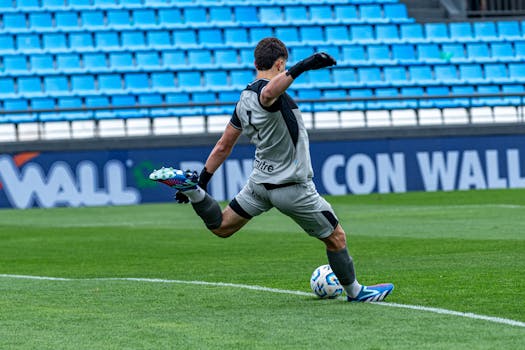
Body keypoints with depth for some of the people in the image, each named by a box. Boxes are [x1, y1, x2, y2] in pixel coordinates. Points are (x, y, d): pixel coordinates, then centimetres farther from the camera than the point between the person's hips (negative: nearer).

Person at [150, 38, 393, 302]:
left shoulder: (244, 100, 6)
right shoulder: (266, 90, -20)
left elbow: (223, 146, 11)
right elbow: (268, 94, -48)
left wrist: (203, 179, 18)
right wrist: (301, 67, -58)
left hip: (260, 181, 8)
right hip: (293, 188, -8)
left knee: (222, 227, 20)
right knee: (336, 239, 9)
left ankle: (190, 186, 1)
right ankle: (355, 292, 20)